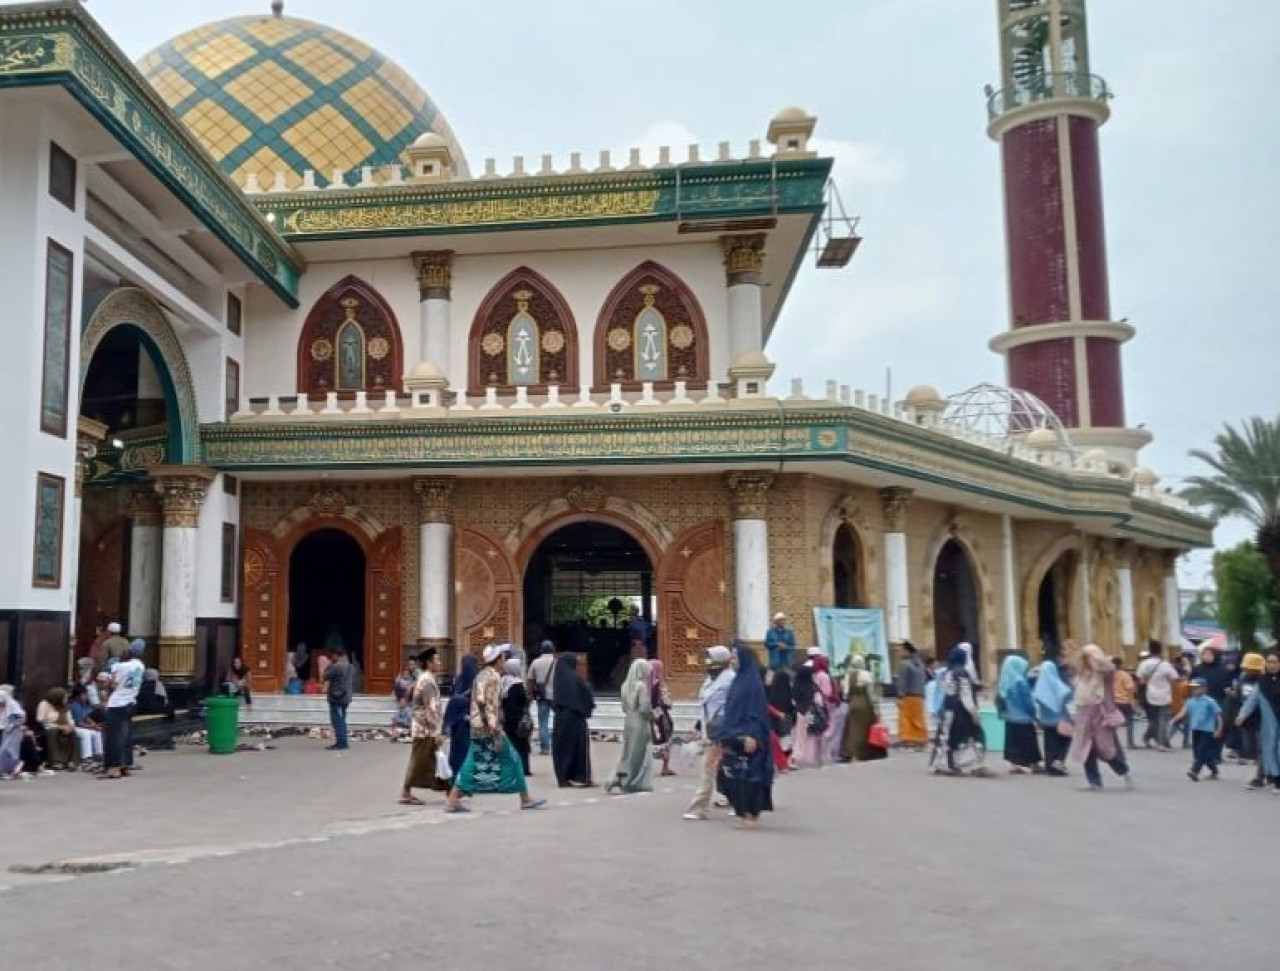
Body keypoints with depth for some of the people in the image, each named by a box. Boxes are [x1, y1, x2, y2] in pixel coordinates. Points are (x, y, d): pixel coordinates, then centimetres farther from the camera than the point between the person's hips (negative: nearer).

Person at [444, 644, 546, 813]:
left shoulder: (481, 675, 15)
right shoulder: (493, 677, -14)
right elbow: (492, 707, -20)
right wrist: (497, 734, -21)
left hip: (477, 728, 9)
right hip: (489, 729, -9)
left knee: (473, 765, 9)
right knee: (511, 760, 1)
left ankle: (452, 800, 5)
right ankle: (525, 799, 8)